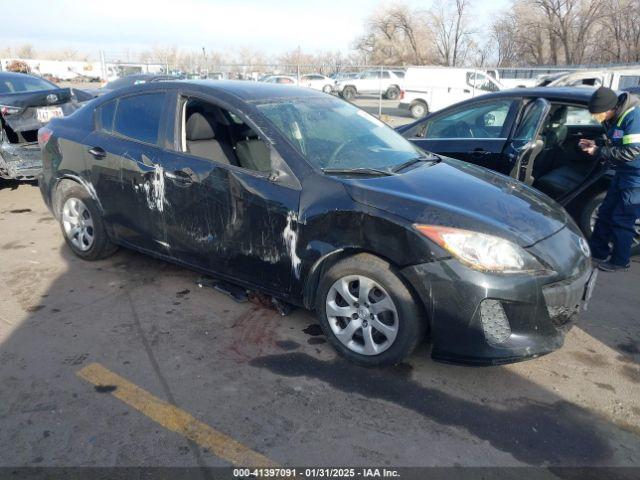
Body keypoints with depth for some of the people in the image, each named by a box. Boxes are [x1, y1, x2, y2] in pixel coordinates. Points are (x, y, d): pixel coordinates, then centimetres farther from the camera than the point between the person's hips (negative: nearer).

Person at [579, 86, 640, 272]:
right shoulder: (614, 118, 3)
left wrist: (599, 151, -20)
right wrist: (596, 144, 0)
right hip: (623, 173, 9)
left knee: (622, 220, -1)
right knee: (605, 213, 14)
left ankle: (619, 261, 15)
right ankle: (598, 252, 28)